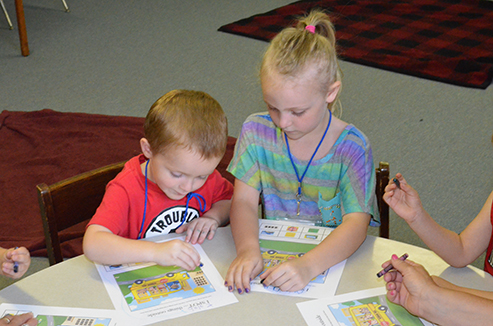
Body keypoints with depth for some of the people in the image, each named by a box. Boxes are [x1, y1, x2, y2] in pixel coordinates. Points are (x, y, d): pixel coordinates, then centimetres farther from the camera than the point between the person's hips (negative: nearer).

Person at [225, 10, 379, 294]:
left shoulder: (352, 148, -12)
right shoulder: (257, 131, -4)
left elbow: (356, 225, -19)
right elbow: (244, 201, -6)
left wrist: (308, 265, -35)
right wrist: (248, 250, -27)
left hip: (332, 260, -2)